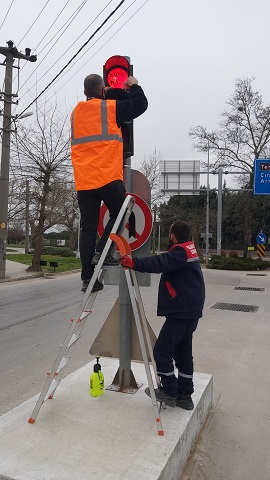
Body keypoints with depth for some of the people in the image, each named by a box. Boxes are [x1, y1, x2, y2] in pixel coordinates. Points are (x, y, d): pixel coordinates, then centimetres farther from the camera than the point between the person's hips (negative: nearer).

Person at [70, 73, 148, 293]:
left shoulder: (76, 113, 16)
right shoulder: (111, 108, 1)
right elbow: (141, 104, 9)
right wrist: (134, 86, 26)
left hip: (83, 181, 5)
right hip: (108, 177, -5)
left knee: (88, 228, 4)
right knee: (119, 215, 14)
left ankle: (88, 277, 4)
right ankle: (102, 251, -4)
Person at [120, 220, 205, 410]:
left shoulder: (180, 252, -16)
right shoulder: (189, 248, 14)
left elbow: (160, 263, -34)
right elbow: (166, 261, 21)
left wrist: (134, 263, -43)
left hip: (180, 311, -10)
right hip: (191, 310, 10)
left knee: (162, 350, -2)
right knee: (183, 352, 14)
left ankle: (170, 391, 8)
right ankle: (185, 395, 21)